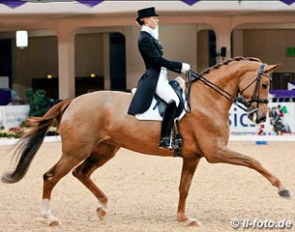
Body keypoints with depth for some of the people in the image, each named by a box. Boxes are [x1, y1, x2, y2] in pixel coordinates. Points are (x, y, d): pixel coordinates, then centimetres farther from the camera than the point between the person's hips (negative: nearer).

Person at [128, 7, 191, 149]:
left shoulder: (150, 37, 18)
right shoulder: (145, 38, -12)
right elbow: (158, 60, -19)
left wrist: (180, 69, 14)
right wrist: (180, 66, -15)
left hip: (160, 77, 11)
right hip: (154, 79, -11)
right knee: (173, 100, -29)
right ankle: (165, 139, -30)